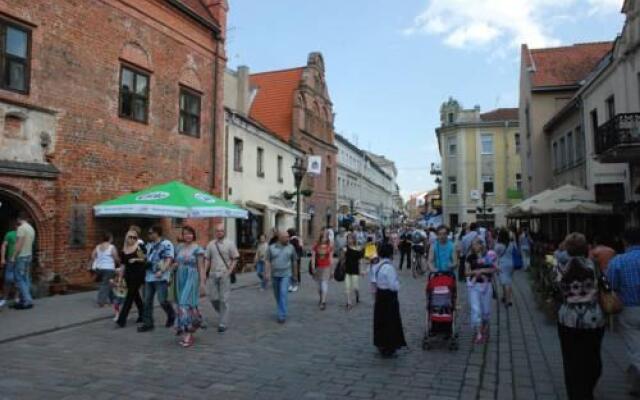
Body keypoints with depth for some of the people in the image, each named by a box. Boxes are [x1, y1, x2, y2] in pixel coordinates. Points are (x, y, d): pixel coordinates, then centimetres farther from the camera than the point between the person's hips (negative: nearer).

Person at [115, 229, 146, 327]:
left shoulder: (140, 247, -7)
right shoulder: (123, 250, 8)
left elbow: (146, 259, -6)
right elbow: (123, 264, 14)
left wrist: (136, 259, -22)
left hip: (138, 274, -6)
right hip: (128, 275, 6)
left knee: (130, 295, -8)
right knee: (135, 295, 15)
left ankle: (122, 319, -7)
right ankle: (142, 315, 29)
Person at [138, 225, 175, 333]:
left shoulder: (166, 244, -6)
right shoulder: (149, 245, 18)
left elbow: (169, 260, -15)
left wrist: (161, 271, -26)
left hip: (161, 278, -7)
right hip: (149, 277, 7)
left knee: (162, 300, -8)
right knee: (147, 301, 6)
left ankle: (171, 315, 18)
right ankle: (147, 323, 14)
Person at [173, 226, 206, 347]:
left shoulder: (197, 249, -7)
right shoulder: (179, 247, 10)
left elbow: (201, 267, -8)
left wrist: (202, 283, -13)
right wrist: (175, 265, -2)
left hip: (192, 279, -6)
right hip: (180, 279, 6)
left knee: (187, 304, -12)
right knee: (182, 304, 9)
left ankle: (188, 334, -8)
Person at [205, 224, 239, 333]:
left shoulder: (230, 244, -1)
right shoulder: (211, 244, 10)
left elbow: (235, 259, -2)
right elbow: (207, 260, 12)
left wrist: (229, 271, -13)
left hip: (224, 275, -4)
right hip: (213, 274, 4)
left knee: (224, 299, -2)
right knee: (213, 298, 4)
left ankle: (223, 324, 7)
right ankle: (224, 314, 31)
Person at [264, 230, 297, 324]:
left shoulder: (291, 247, 0)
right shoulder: (271, 248, 0)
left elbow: (294, 260, 9)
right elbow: (267, 261, -2)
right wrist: (267, 273, -11)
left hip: (285, 275, -2)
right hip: (274, 275, 2)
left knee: (283, 293, -14)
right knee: (277, 295, 13)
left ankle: (282, 316, -11)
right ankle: (281, 311, 33)